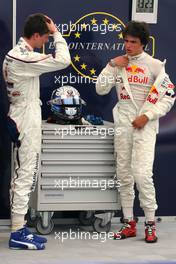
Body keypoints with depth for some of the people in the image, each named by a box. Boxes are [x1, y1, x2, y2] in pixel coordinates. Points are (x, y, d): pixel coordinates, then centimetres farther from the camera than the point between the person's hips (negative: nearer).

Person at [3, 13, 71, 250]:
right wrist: (56, 32, -13)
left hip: (21, 118, 10)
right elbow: (63, 61, -23)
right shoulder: (24, 58, -21)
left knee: (22, 174, 12)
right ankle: (17, 234, -4)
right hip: (27, 121, -10)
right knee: (26, 175, -7)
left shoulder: (14, 54, 11)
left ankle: (18, 229, 17)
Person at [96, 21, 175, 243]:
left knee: (141, 173, -16)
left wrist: (147, 116, -12)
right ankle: (129, 223, 14)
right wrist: (111, 65, -5)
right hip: (122, 124, 4)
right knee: (124, 174, 6)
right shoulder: (118, 64, 8)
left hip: (144, 124, -4)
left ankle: (150, 223, -5)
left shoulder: (154, 65, -2)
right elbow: (101, 89, 4)